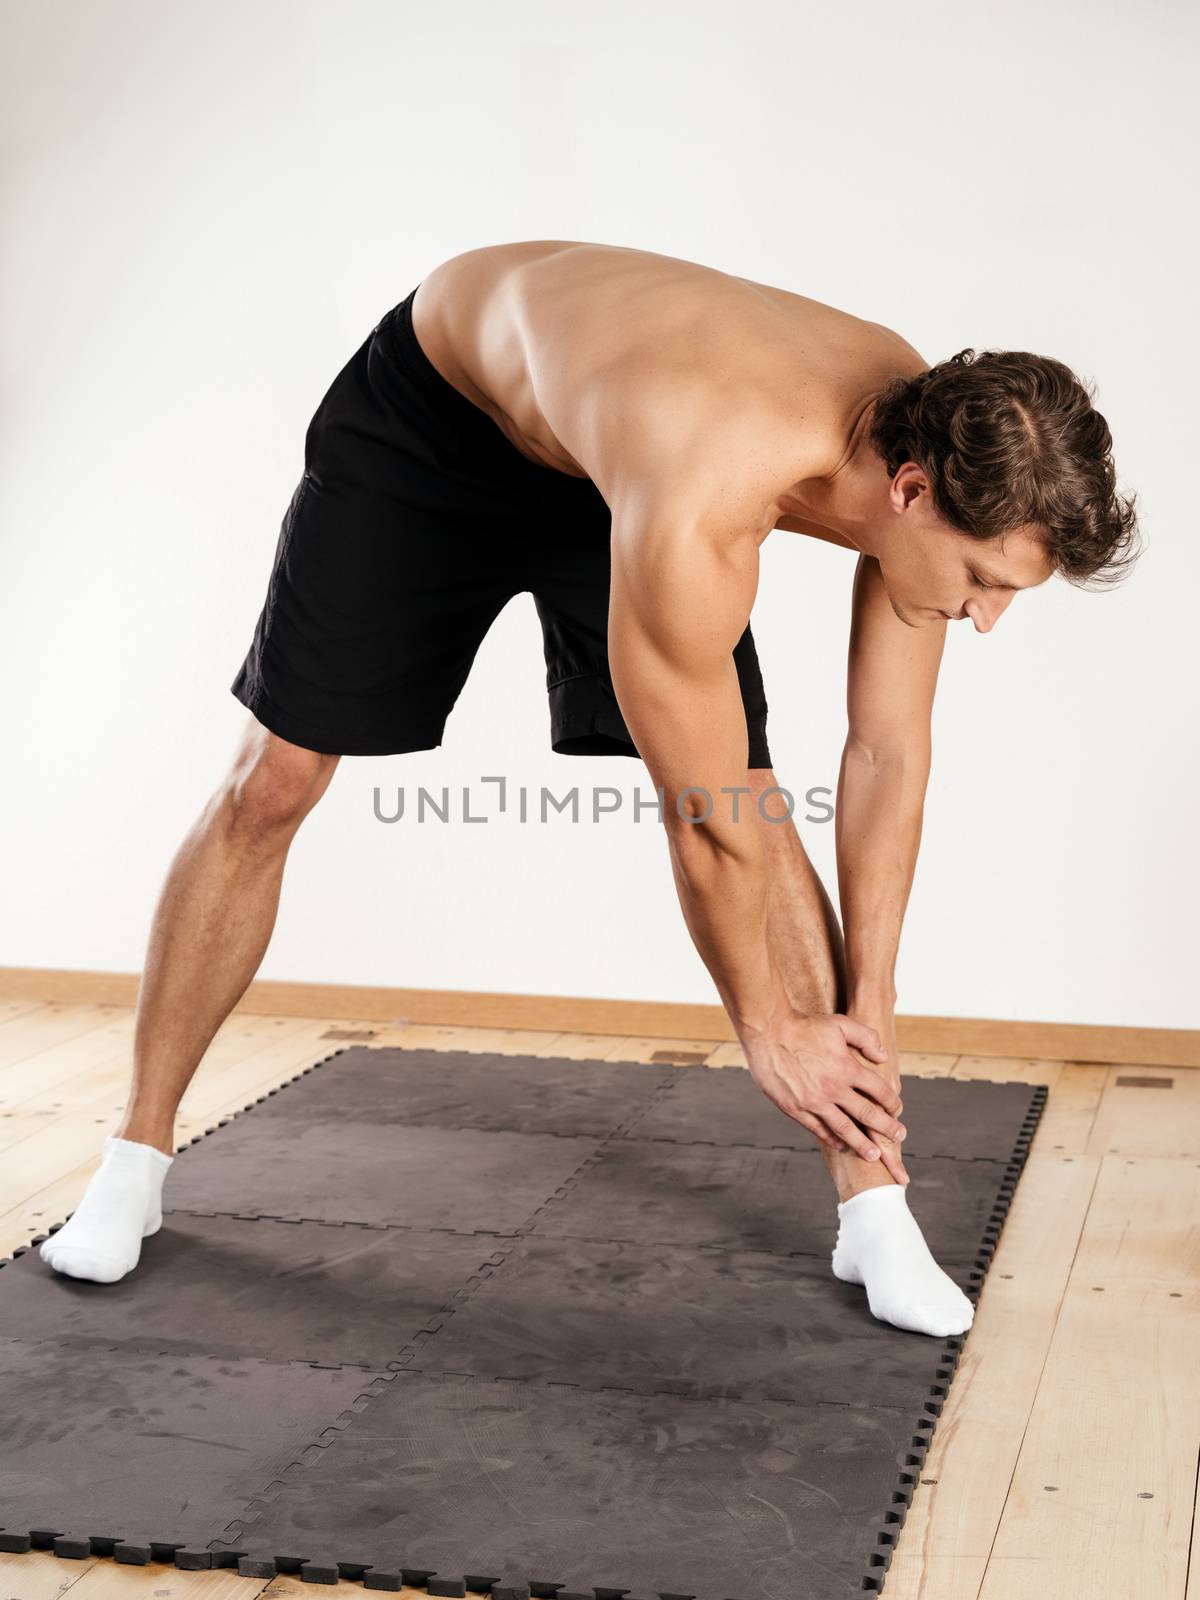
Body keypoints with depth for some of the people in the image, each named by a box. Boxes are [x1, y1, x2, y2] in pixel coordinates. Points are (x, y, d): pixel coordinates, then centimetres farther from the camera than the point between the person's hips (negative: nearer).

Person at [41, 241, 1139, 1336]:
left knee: (759, 801, -11)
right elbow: (701, 826, -33)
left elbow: (890, 755, -14)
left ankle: (876, 1209, -5)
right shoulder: (695, 512, -46)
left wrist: (871, 1010, -12)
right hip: (426, 414, -4)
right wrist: (769, 1029, -17)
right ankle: (139, 1155, 16)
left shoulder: (933, 441, -26)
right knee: (272, 786, -2)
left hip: (614, 442, 5)